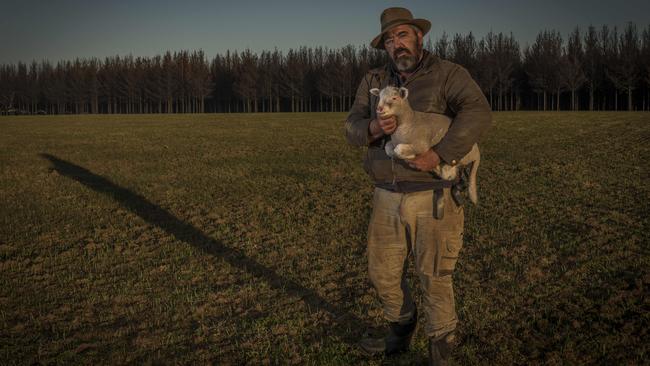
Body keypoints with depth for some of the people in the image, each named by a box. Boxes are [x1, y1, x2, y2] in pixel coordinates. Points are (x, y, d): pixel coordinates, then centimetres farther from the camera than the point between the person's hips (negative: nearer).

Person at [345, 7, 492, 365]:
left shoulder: (448, 74, -6)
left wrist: (438, 154, -30)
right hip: (386, 198, 5)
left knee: (434, 279, 5)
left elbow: (478, 113, -21)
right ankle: (401, 332, 41)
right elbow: (352, 126, 3)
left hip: (432, 199, -5)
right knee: (382, 273, 15)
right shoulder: (373, 81, 10)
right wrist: (373, 128, -21)